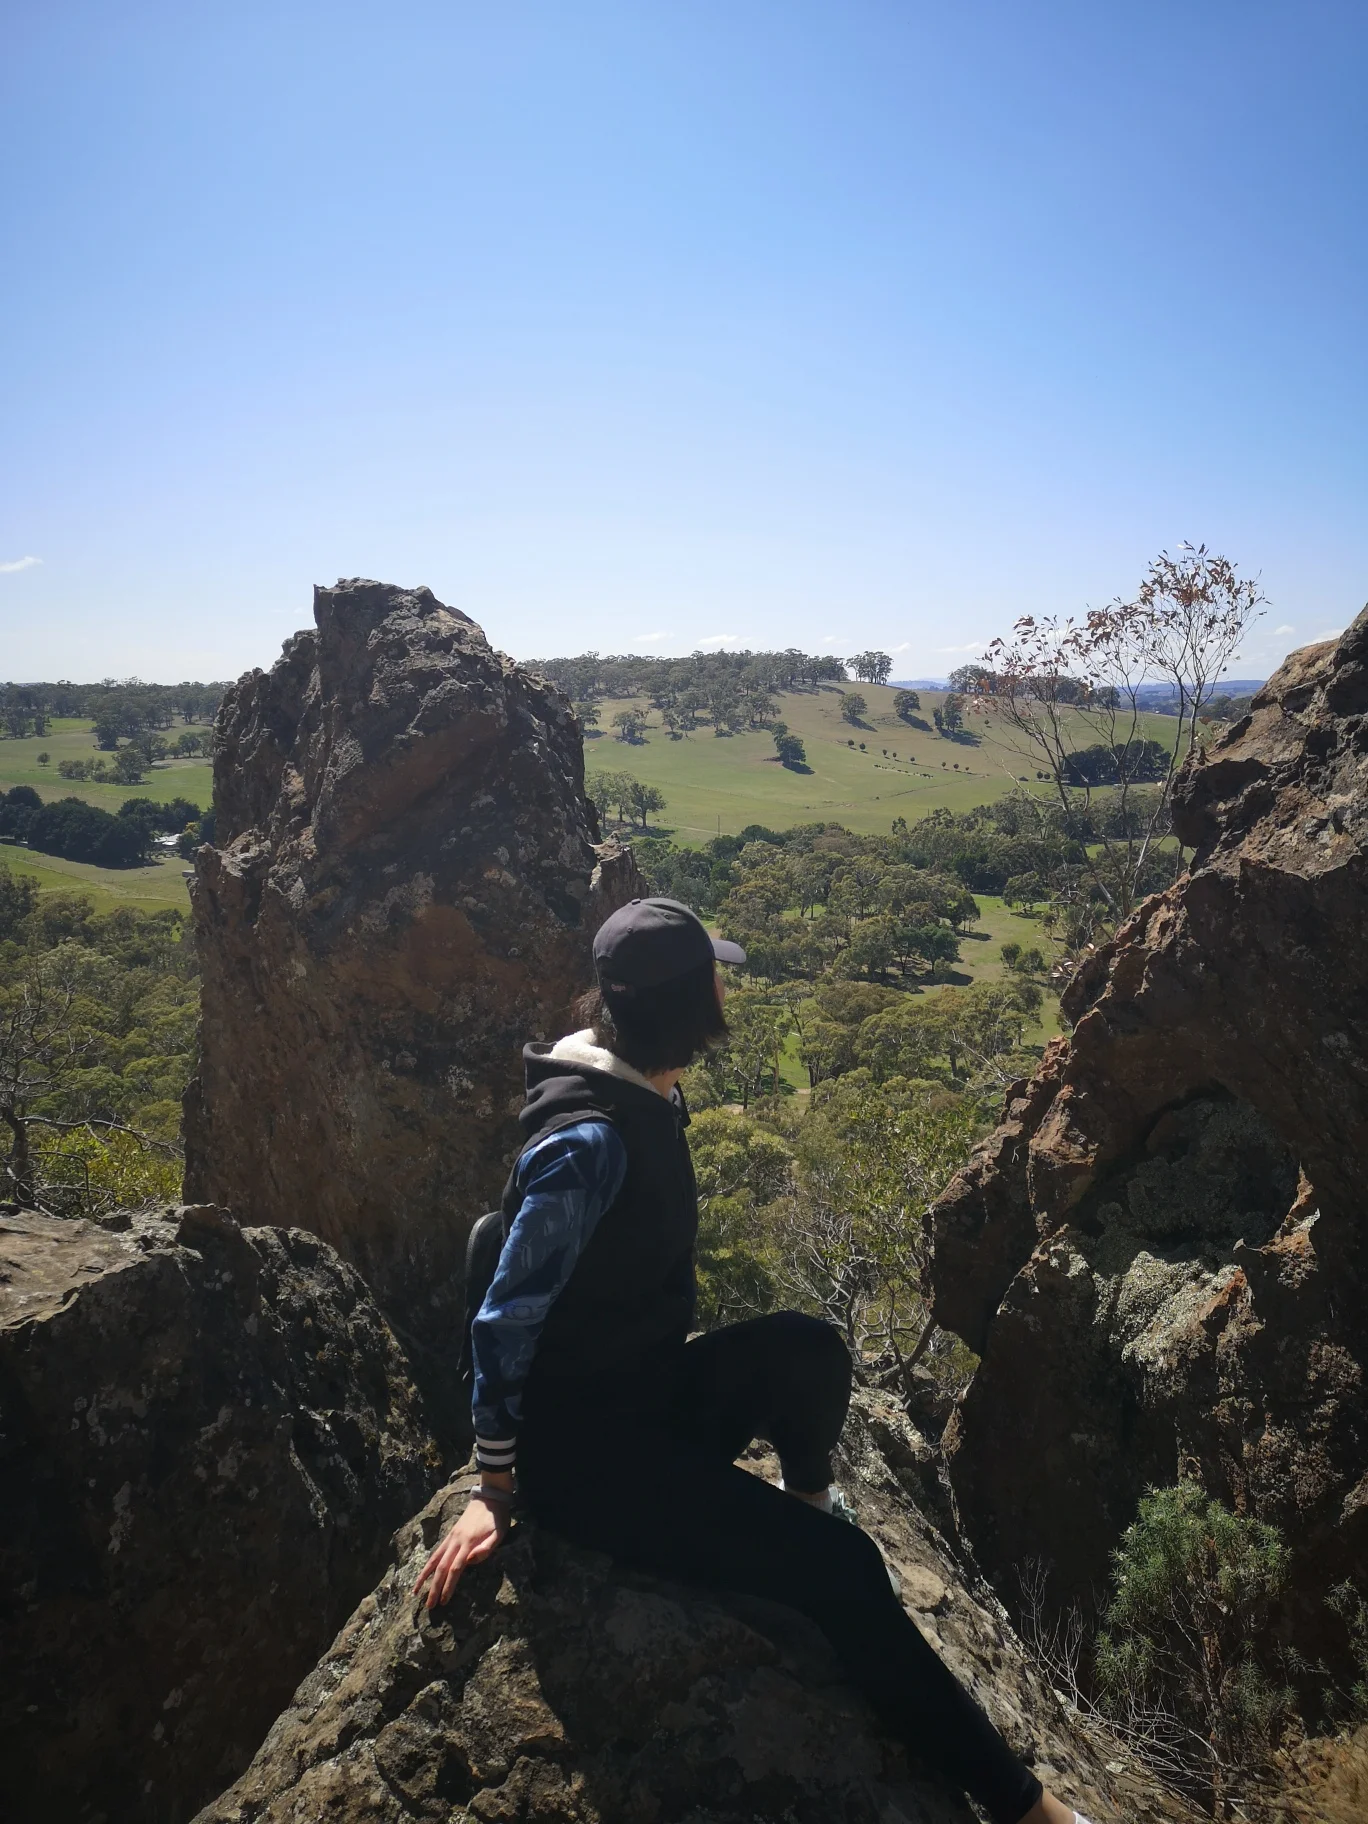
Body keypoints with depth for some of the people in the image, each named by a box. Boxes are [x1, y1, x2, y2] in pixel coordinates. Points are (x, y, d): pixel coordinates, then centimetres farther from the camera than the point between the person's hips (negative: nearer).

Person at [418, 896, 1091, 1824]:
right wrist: (494, 1491, -12)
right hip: (583, 1452, -8)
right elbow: (505, 1327, -21)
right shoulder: (590, 1139, -27)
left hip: (650, 1395, 8)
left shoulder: (648, 1101, 2)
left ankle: (806, 1499, 12)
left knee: (805, 1347, -19)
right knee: (840, 1567, -15)